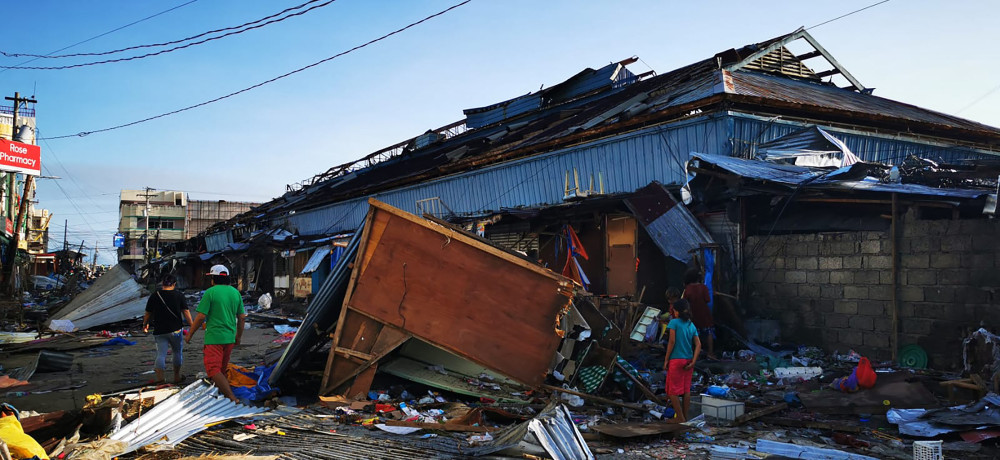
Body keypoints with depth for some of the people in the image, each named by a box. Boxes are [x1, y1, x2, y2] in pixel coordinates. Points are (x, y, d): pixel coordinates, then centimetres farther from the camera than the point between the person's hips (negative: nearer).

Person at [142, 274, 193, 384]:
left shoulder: (154, 296, 1)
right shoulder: (179, 296, -2)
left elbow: (148, 314, 8)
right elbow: (186, 312, -4)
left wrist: (145, 325, 25)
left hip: (159, 331, 1)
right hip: (175, 330, -1)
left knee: (161, 354, 0)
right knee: (177, 352, 14)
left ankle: (159, 379, -9)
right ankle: (177, 377, 22)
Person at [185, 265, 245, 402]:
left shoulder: (210, 292, -10)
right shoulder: (235, 292, 7)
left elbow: (201, 316, -13)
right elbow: (242, 317, 10)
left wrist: (190, 334, -1)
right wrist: (238, 337, 21)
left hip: (214, 338, -7)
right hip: (229, 338, 7)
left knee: (213, 370, -8)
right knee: (222, 369, 20)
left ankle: (232, 397, -19)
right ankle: (223, 392, 29)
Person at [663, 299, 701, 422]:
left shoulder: (674, 322, -7)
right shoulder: (692, 326, 10)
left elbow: (672, 341, -12)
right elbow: (698, 345, 1)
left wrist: (666, 359, -8)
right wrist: (693, 362, -4)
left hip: (676, 360, -6)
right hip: (688, 361, 6)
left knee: (673, 391, 0)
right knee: (686, 390, 11)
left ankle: (681, 419, -4)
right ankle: (685, 418, 16)